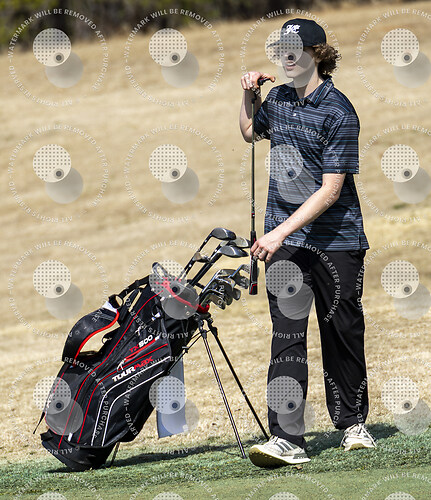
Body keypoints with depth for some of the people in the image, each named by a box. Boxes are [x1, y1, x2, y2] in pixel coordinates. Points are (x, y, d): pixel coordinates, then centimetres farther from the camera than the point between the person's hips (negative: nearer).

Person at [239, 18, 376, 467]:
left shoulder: (338, 111, -14)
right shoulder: (279, 98, 7)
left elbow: (331, 190, -19)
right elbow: (250, 132, 32)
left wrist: (280, 232, -25)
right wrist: (248, 96, 12)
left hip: (337, 239, -4)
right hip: (284, 239, 4)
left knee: (342, 334, 8)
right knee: (287, 334, -8)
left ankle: (353, 423, 29)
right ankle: (287, 440, -14)